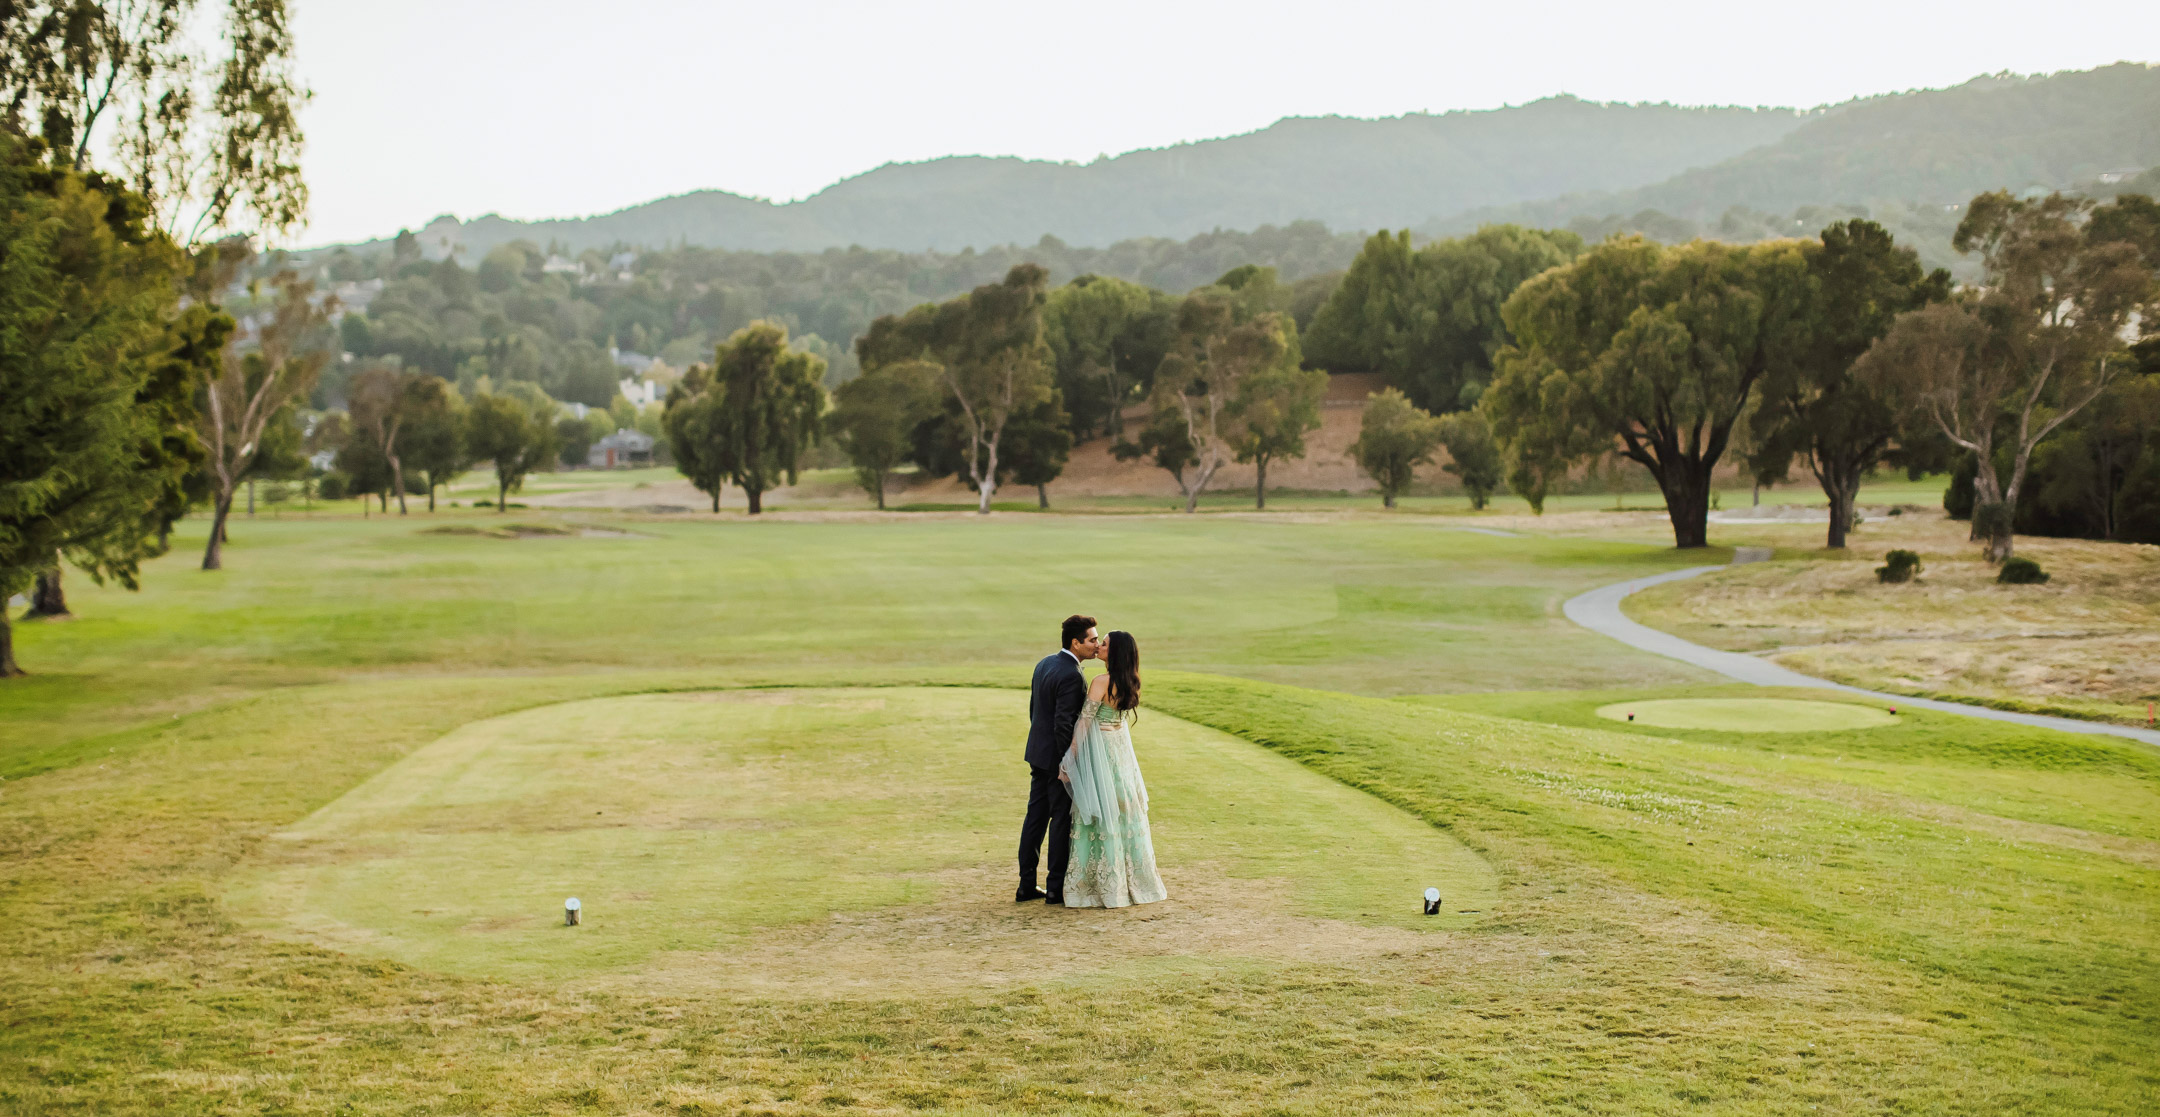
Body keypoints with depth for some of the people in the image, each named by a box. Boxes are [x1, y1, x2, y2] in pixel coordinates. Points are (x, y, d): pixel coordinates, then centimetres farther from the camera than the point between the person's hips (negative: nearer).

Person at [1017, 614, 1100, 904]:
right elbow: (1063, 724, -24)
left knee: (1036, 816, 12)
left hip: (1038, 752, 9)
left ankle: (1027, 885, 17)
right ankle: (1056, 887, 8)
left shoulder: (1045, 663, 8)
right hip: (1058, 758, -9)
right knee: (1062, 819, 1)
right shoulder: (1070, 676, -21)